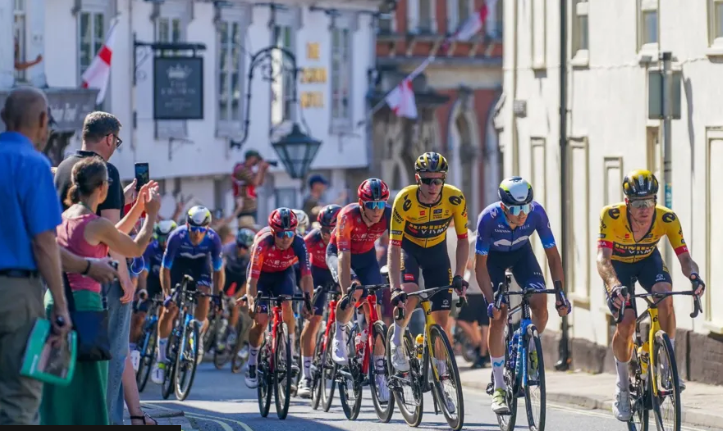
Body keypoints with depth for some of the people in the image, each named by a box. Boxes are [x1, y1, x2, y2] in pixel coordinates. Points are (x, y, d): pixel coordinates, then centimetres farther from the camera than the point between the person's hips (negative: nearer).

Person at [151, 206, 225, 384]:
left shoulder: (213, 239, -30)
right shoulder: (177, 237, -35)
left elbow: (218, 270, -18)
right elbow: (165, 269, -25)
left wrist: (218, 296, -23)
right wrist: (167, 295, -32)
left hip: (200, 265, 1)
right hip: (179, 264, -1)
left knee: (204, 299, -26)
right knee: (169, 311, -9)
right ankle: (161, 359, 1)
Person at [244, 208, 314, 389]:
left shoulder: (298, 244, -32)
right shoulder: (263, 243, -37)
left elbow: (307, 275, -35)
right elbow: (253, 278, -38)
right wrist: (252, 302, -51)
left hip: (283, 273, 1)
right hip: (262, 274, -1)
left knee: (286, 307, -24)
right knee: (260, 318, -11)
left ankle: (289, 359, -16)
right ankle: (252, 365, 7)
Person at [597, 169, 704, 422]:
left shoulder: (667, 219, -30)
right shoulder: (611, 216, -35)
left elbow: (684, 257, -32)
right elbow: (602, 259, -42)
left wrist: (694, 276, -55)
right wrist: (614, 285, -62)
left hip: (648, 260, 1)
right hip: (618, 264, -1)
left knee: (664, 295, -31)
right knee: (626, 322, -20)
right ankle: (622, 388, 1)